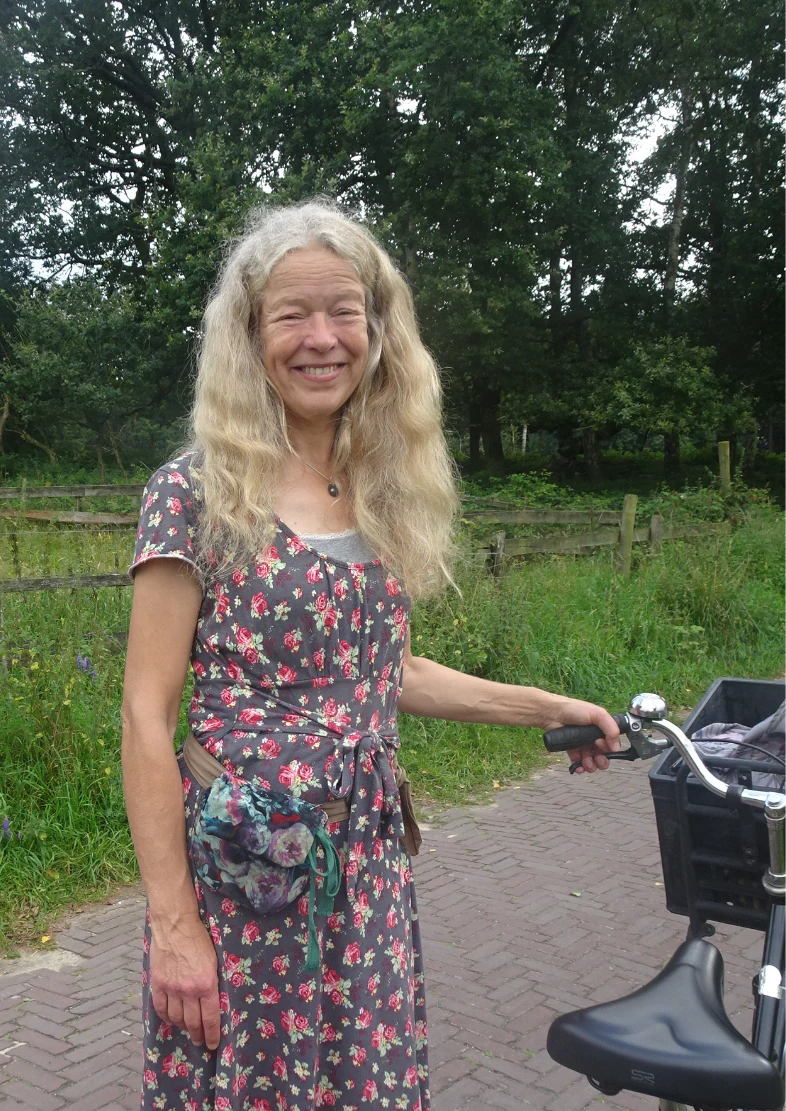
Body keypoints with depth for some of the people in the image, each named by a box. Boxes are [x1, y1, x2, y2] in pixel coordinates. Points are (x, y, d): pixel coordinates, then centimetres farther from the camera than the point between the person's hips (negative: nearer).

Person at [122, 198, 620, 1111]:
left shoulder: (388, 492, 6)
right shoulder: (196, 491, -10)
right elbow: (147, 716, -11)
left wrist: (546, 707, 14)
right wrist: (171, 922, -13)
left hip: (370, 865, 5)